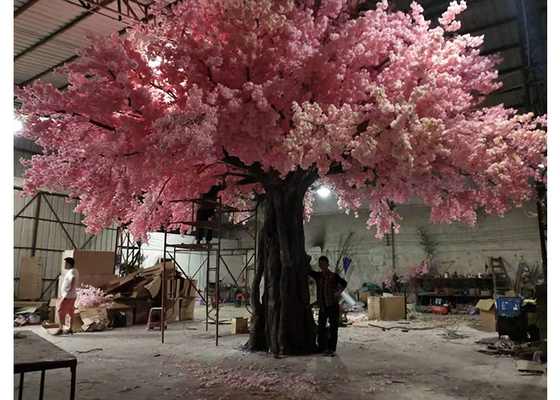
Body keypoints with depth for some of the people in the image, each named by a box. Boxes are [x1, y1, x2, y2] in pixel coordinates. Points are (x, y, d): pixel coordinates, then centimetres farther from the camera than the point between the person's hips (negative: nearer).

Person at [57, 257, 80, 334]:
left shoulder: (71, 271, -17)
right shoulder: (74, 271, 14)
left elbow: (73, 279, -40)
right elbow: (77, 280, 29)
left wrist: (71, 288, -31)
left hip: (68, 296, -10)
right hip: (72, 295, 10)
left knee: (60, 311, -4)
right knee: (70, 312, 13)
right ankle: (70, 329, 19)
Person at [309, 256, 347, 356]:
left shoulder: (334, 276, -5)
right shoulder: (317, 275, 6)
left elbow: (344, 283, 5)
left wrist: (339, 292, -9)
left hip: (333, 306, -3)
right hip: (322, 307, 4)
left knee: (333, 328, 1)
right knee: (321, 328, 8)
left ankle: (331, 349, 10)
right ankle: (321, 348, 20)